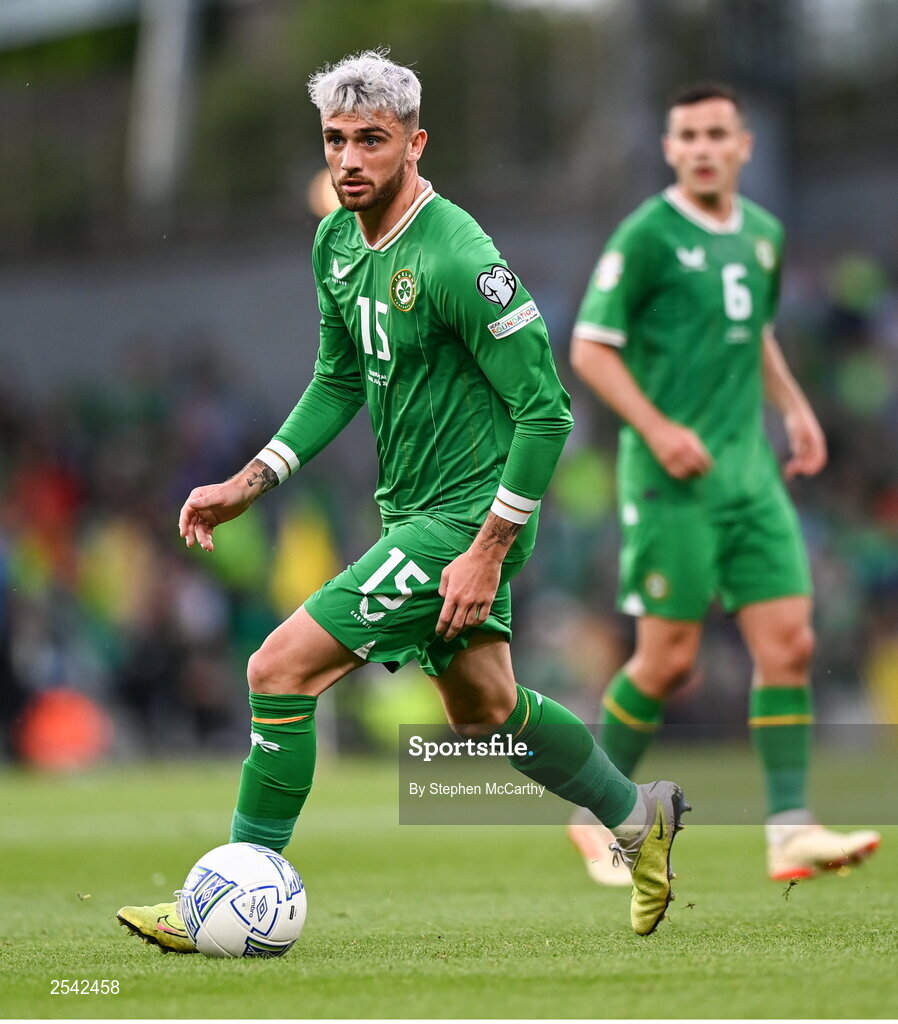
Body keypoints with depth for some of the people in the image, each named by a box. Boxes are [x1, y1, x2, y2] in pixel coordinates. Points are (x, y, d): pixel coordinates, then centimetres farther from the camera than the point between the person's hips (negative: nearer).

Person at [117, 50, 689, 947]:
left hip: (464, 518, -9)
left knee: (281, 670, -14)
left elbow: (545, 409, -21)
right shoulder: (336, 241, 3)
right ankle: (637, 815, 44)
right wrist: (250, 483, 9)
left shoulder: (458, 259, -23)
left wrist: (490, 551, -22)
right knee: (483, 711, 23)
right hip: (411, 510, 9)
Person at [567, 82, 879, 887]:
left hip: (750, 473, 6)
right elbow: (589, 346, -8)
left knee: (788, 643, -3)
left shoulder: (764, 235, 12)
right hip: (672, 481, -6)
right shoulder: (647, 236, -8)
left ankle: (789, 829, -1)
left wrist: (795, 406, 14)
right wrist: (657, 427, -18)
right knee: (669, 659, -4)